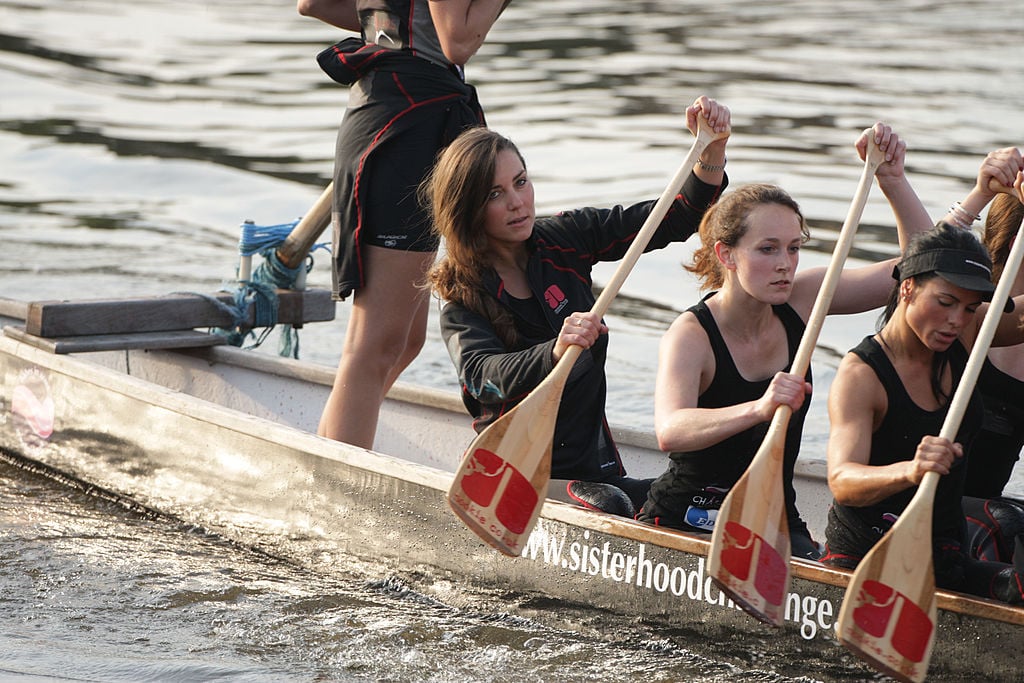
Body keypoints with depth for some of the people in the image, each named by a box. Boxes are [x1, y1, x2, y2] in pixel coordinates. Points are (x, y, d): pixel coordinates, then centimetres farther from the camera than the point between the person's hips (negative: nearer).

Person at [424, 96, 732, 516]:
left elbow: (677, 218, 6)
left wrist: (712, 150, -12)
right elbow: (483, 375, -28)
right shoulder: (462, 301, -8)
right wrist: (555, 351, -48)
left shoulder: (564, 241, 6)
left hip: (594, 469, 5)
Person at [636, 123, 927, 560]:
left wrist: (892, 180, -14)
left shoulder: (801, 299, 0)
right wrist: (758, 410, -54)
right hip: (684, 520, -5)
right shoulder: (690, 335, -18)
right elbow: (669, 432, -38)